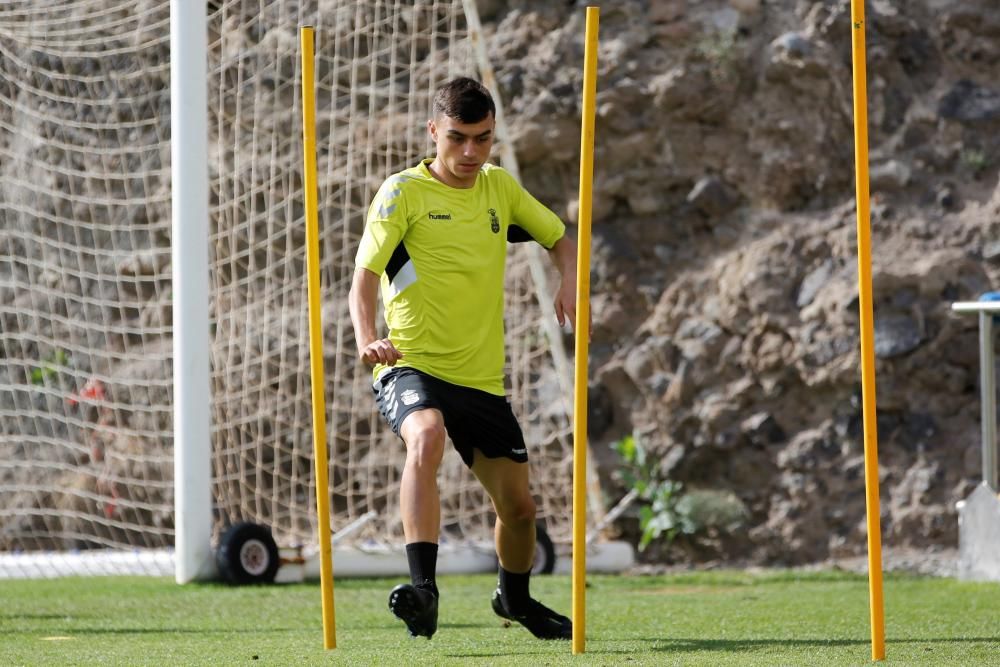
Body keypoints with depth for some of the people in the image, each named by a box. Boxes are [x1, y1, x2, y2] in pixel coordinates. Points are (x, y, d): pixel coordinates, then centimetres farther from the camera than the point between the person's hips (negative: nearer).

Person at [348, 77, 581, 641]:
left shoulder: (501, 187, 9)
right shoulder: (404, 192, -6)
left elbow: (561, 238, 22)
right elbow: (366, 273, -14)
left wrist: (571, 282, -1)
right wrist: (367, 338, -34)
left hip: (482, 377, 5)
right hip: (412, 366, -5)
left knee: (518, 505, 10)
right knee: (426, 437, -38)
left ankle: (516, 598, 41)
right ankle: (423, 587, -43)